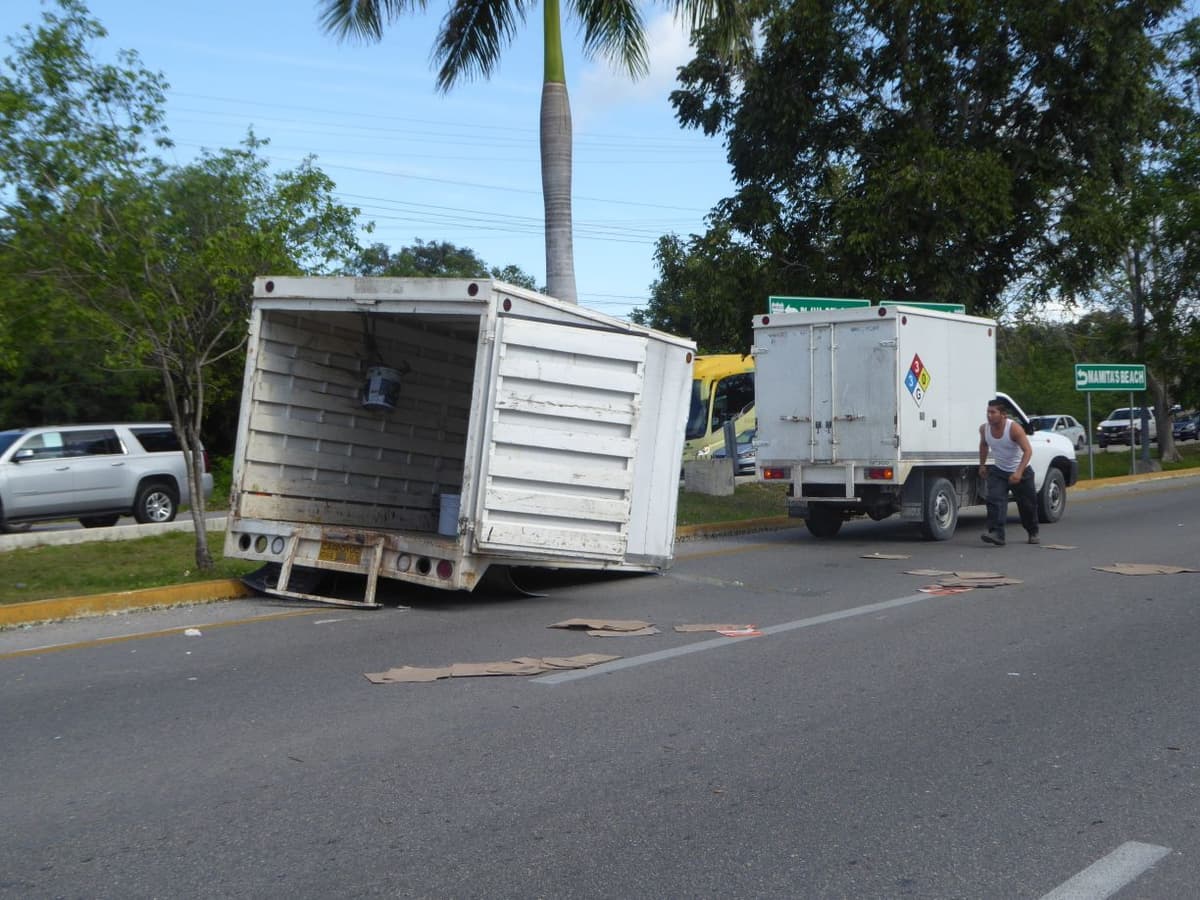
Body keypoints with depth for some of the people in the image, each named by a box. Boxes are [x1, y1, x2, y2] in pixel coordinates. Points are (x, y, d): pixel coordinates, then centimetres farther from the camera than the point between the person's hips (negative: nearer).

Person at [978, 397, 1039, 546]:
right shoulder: (984, 428, -10)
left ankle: (1033, 533, 35)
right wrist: (982, 465, 16)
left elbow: (1028, 451, -29)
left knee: (1027, 505, 11)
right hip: (998, 471, 3)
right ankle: (996, 533, -30)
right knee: (994, 500, -20)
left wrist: (1019, 472, -39)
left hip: (1020, 472, -3)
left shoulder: (1014, 428, -26)